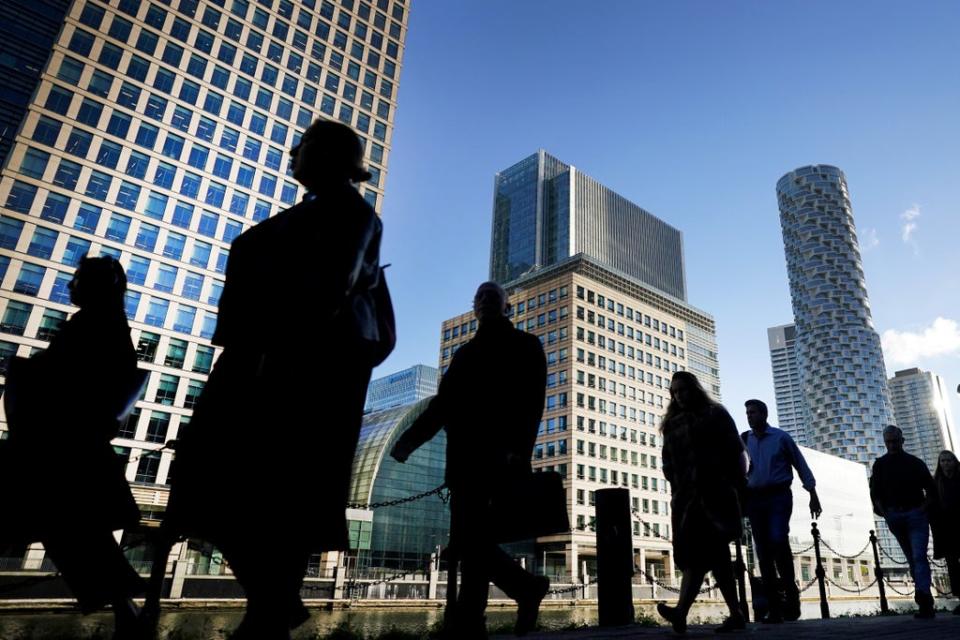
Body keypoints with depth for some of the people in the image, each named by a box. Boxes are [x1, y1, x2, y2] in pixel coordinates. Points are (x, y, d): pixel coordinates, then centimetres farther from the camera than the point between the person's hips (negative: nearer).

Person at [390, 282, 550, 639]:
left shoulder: (524, 346, 9)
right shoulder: (465, 353, 25)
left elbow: (532, 401, -5)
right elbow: (444, 402, 19)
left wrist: (518, 449, -20)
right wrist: (412, 438, 5)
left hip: (498, 457, -6)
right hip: (465, 458, 6)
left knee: (471, 542, -12)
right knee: (470, 542, 3)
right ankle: (526, 587, 17)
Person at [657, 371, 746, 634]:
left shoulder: (715, 415, 7)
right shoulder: (672, 424, 20)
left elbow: (734, 450, 2)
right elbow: (668, 462, 18)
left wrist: (735, 484, -6)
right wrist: (676, 484, 4)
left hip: (712, 492, -6)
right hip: (685, 494, 6)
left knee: (697, 548, -19)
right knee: (714, 553, 6)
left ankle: (681, 611, -30)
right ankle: (735, 614, 13)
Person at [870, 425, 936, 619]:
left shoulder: (915, 463, 8)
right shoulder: (880, 464, 11)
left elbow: (931, 490, 9)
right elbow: (875, 493, 9)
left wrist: (922, 509, -4)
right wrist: (885, 512, -2)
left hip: (915, 514, -2)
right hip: (894, 516, 2)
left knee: (918, 557, -15)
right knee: (913, 559, 6)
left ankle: (923, 597, -24)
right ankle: (927, 602, 10)